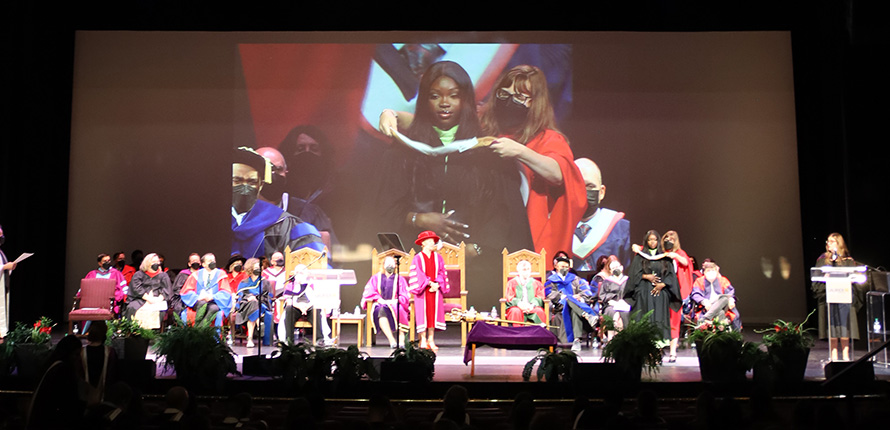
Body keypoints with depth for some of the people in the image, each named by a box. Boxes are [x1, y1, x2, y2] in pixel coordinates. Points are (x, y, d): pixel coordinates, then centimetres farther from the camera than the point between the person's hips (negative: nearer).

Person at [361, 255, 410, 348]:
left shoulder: (400, 279, 17)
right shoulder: (376, 278, 20)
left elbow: (404, 296, 7)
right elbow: (368, 291, 5)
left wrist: (393, 301, -12)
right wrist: (379, 299, -12)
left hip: (395, 305, -1)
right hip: (379, 305, 1)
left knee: (384, 309, -38)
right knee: (380, 310, -37)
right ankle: (392, 340, -46)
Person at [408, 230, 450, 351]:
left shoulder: (438, 257, 10)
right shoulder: (418, 258, -2)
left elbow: (441, 273, 7)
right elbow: (418, 274, -8)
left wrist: (437, 284, -10)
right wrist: (430, 283, -16)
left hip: (435, 290, 3)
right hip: (422, 290, -3)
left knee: (434, 313, 0)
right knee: (423, 313, -4)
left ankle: (431, 340, 6)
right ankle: (423, 340, 1)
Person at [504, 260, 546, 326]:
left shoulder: (536, 283, 15)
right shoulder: (512, 283, 12)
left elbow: (540, 298, 4)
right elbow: (509, 298, 1)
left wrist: (532, 305, -18)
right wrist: (519, 304, -21)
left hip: (532, 308, 1)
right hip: (517, 307, -1)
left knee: (539, 311, -31)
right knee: (516, 311, -36)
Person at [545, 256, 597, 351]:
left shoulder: (575, 280, 27)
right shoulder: (551, 281, 20)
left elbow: (586, 291, 11)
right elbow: (550, 295, -1)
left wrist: (582, 298, -14)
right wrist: (571, 297, -11)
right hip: (561, 307, -1)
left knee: (574, 310, -37)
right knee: (569, 299, -35)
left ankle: (577, 340, -52)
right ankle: (589, 316, -55)